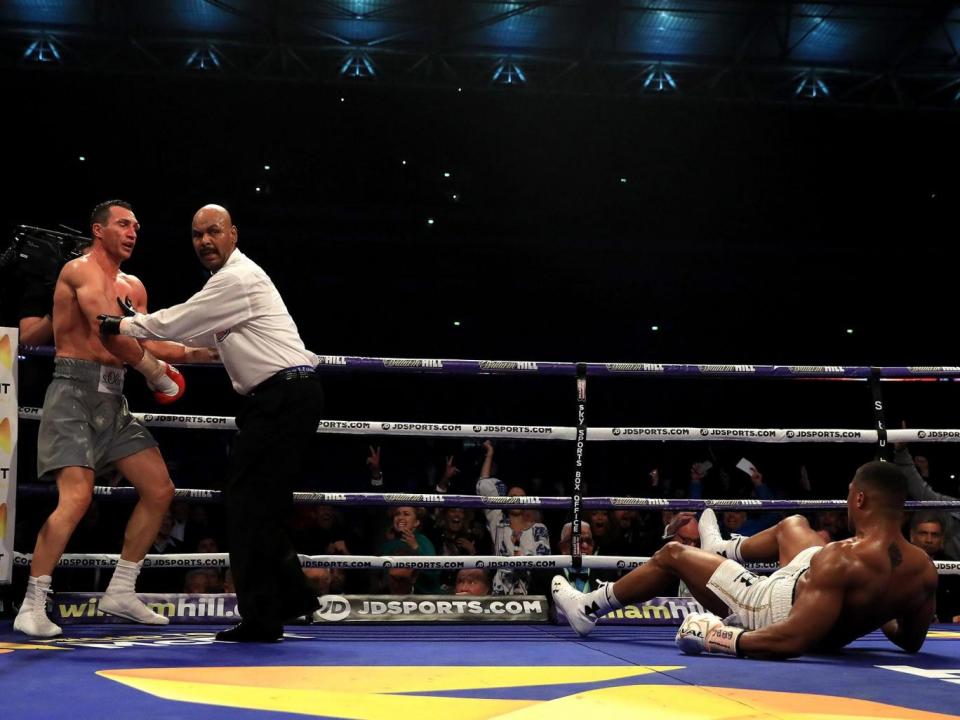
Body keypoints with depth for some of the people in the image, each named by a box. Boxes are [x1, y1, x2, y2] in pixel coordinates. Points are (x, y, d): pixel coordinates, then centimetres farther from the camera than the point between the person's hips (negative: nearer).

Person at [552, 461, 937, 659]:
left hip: (772, 612, -7)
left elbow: (790, 641, -41)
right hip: (837, 633, 7)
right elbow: (911, 641, -2)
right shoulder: (925, 569, -19)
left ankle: (588, 610, 32)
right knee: (793, 525, 29)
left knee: (672, 554, 12)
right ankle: (719, 549, 57)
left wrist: (716, 638, -29)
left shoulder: (843, 559, -38)